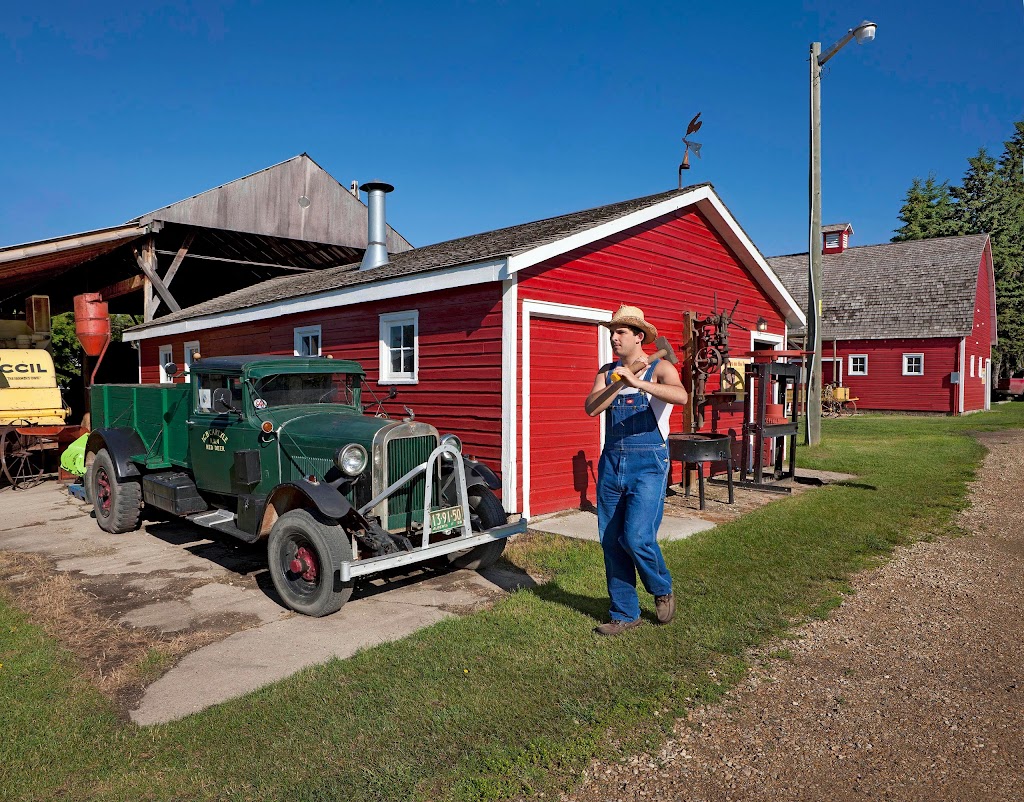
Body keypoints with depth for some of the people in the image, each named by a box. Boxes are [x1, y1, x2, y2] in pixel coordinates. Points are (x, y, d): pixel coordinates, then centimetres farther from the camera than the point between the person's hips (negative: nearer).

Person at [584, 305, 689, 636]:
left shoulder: (659, 368, -3)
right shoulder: (607, 372, 11)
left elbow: (681, 396, -24)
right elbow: (591, 408, -5)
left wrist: (636, 382, -31)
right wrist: (617, 384, -17)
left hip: (648, 463, -5)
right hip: (611, 461, 5)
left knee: (637, 537, -13)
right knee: (610, 541, 7)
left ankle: (662, 590, 18)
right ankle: (624, 614, 23)